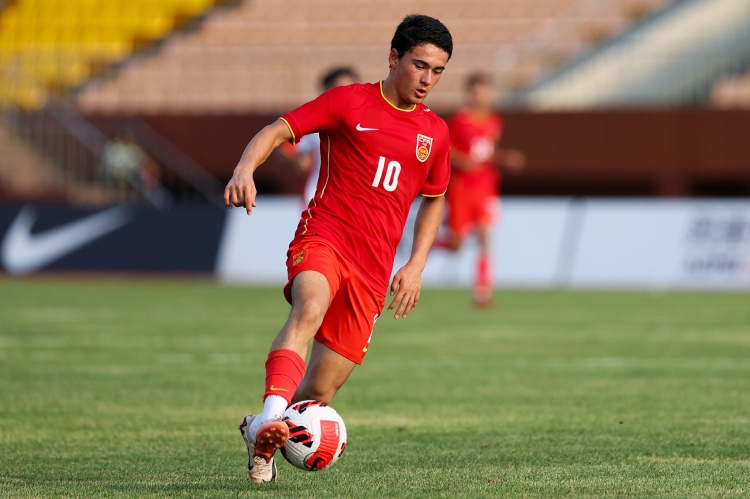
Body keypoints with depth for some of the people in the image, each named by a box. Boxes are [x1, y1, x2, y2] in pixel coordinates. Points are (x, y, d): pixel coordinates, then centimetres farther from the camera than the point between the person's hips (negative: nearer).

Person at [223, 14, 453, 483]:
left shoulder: (435, 132, 13)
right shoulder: (350, 102, 2)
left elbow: (434, 199, 26)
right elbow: (278, 130, -2)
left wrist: (415, 267, 14)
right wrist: (245, 169, -23)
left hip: (373, 269, 4)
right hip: (323, 238, -4)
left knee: (321, 391, 2)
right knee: (310, 307, -38)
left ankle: (260, 439, 30)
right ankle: (272, 414, -52)